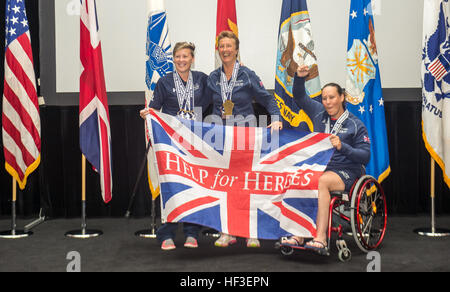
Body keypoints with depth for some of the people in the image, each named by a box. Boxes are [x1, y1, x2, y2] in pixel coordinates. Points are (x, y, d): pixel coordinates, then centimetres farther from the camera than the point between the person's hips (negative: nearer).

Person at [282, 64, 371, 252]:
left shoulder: (355, 125, 2)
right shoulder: (319, 113, 14)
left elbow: (365, 156, -3)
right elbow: (299, 97, 20)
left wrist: (342, 146, -17)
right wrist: (299, 78, 3)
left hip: (345, 172, -3)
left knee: (320, 182, -36)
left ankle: (320, 236, -38)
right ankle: (298, 234, -34)